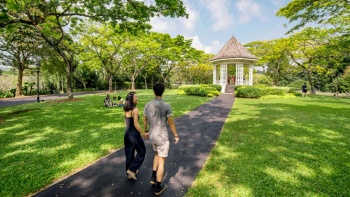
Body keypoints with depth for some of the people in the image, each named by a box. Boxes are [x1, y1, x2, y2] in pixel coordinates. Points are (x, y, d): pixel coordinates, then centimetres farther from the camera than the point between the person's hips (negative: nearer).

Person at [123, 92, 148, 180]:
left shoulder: (126, 110, 5)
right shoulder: (135, 109, -19)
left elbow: (126, 123, 12)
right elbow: (136, 124, -21)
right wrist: (143, 133, -11)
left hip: (127, 133, 8)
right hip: (134, 133, -8)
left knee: (129, 153, 20)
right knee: (141, 151, 13)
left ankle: (129, 172, 34)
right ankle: (132, 169, 13)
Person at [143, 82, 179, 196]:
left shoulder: (148, 105, -4)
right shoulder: (166, 106, -20)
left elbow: (144, 120, 8)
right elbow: (171, 123, -13)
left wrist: (145, 131, 25)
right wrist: (176, 135, 1)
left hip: (152, 136, 6)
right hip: (162, 137, -5)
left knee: (157, 154, 31)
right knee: (161, 161, 9)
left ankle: (153, 178, 32)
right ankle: (158, 188, 24)